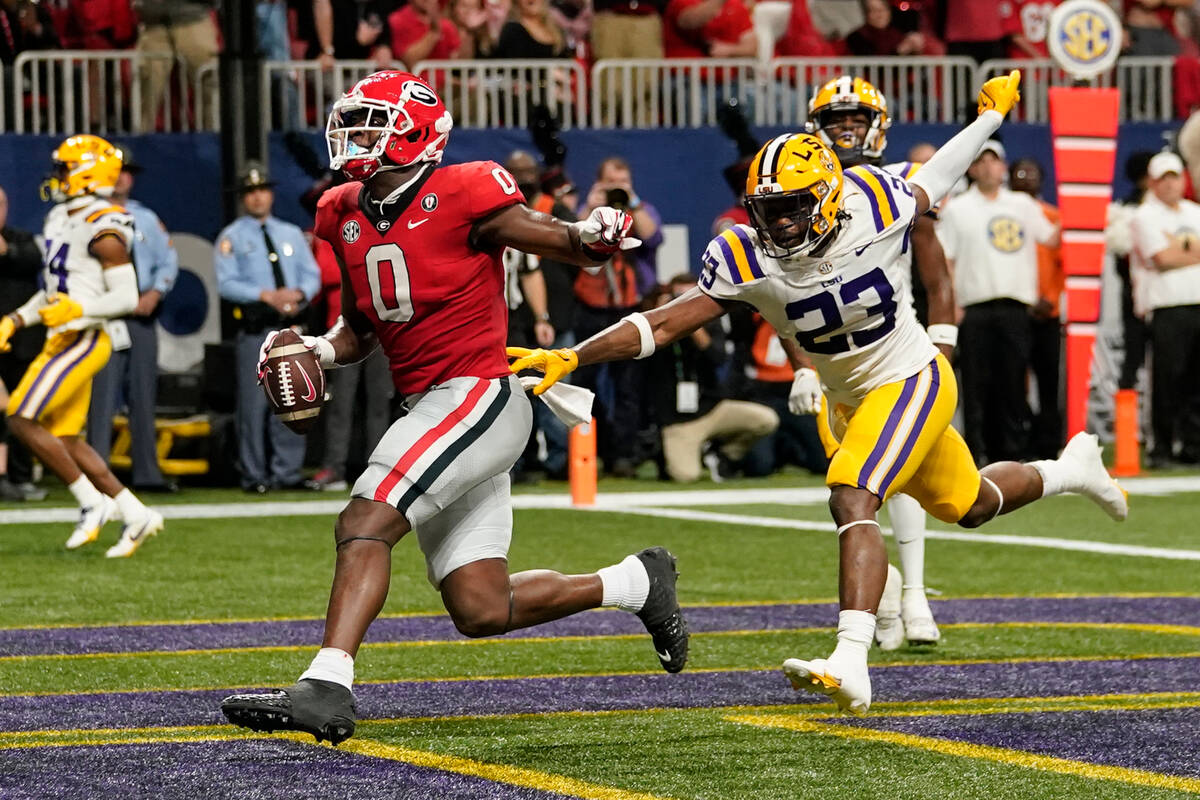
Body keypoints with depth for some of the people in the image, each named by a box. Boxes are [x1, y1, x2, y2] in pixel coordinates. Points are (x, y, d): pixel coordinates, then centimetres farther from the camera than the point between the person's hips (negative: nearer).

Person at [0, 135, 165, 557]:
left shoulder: (103, 231, -15)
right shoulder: (60, 221, 14)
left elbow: (127, 297, -16)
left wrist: (79, 309, -28)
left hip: (83, 341, -10)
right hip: (62, 342, 10)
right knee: (64, 439, 8)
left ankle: (93, 502, -7)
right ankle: (136, 514, 12)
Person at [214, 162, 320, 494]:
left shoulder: (291, 234, 20)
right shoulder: (231, 237, 5)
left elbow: (312, 275, 15)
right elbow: (226, 283, -6)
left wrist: (298, 294, -8)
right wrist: (268, 296, -16)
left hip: (290, 326, 4)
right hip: (254, 329, -4)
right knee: (254, 403, -7)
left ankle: (288, 472, 7)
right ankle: (254, 475, -4)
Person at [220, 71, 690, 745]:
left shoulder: (462, 196, -10)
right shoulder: (347, 216, 12)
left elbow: (566, 245, -4)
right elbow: (360, 330, 23)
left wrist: (596, 238, -27)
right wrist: (319, 352, 3)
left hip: (478, 394, -8)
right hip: (430, 408, 8)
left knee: (365, 524, -22)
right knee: (481, 611, 6)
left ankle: (326, 689, -29)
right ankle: (635, 582, 24)